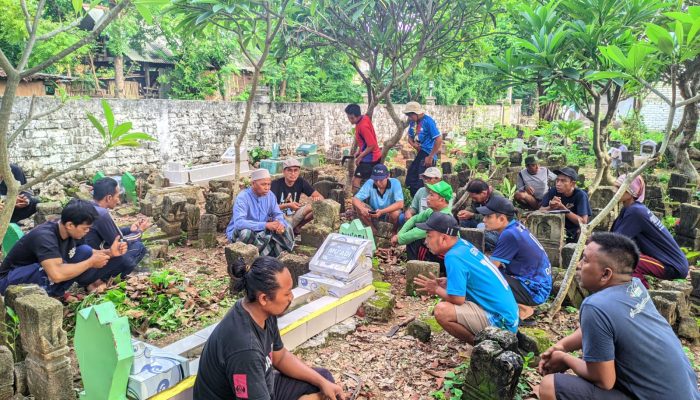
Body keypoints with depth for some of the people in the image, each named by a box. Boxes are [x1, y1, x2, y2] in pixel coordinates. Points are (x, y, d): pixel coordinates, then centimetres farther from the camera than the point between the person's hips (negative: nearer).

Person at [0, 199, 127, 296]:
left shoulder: (70, 232, -9)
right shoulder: (44, 236, -33)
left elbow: (88, 254, 8)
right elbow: (57, 274, -46)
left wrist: (109, 252, -13)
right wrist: (91, 262, -32)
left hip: (46, 278, 7)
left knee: (85, 251, -6)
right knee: (56, 268, -37)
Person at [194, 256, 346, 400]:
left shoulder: (264, 312, -9)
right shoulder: (245, 347, -34)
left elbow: (280, 357, 6)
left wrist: (323, 382, 0)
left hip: (263, 386, 8)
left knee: (324, 377, 11)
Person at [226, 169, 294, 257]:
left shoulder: (270, 195, -5)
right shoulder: (242, 197, -24)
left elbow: (278, 214, 0)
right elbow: (239, 223, -36)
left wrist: (280, 224, -26)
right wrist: (265, 225, -41)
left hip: (262, 232, 6)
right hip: (238, 233, -6)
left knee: (286, 228, -10)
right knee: (246, 232, -38)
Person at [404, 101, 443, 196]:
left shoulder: (428, 121, -17)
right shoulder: (413, 122, 5)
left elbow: (439, 140, -20)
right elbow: (410, 137, 19)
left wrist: (430, 157, -19)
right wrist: (413, 144, -5)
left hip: (427, 155, -9)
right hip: (420, 154, 9)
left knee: (421, 183, -6)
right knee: (410, 180, 14)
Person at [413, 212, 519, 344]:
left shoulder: (454, 257, -20)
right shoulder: (464, 244, 7)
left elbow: (458, 299, -20)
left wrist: (437, 290, -2)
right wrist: (448, 282, 8)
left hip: (500, 321, -10)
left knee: (442, 311, -23)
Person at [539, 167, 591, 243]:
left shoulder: (580, 195, -15)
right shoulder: (553, 191, -8)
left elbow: (583, 222, -21)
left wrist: (562, 208, -28)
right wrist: (551, 208, -30)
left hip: (574, 233, -1)